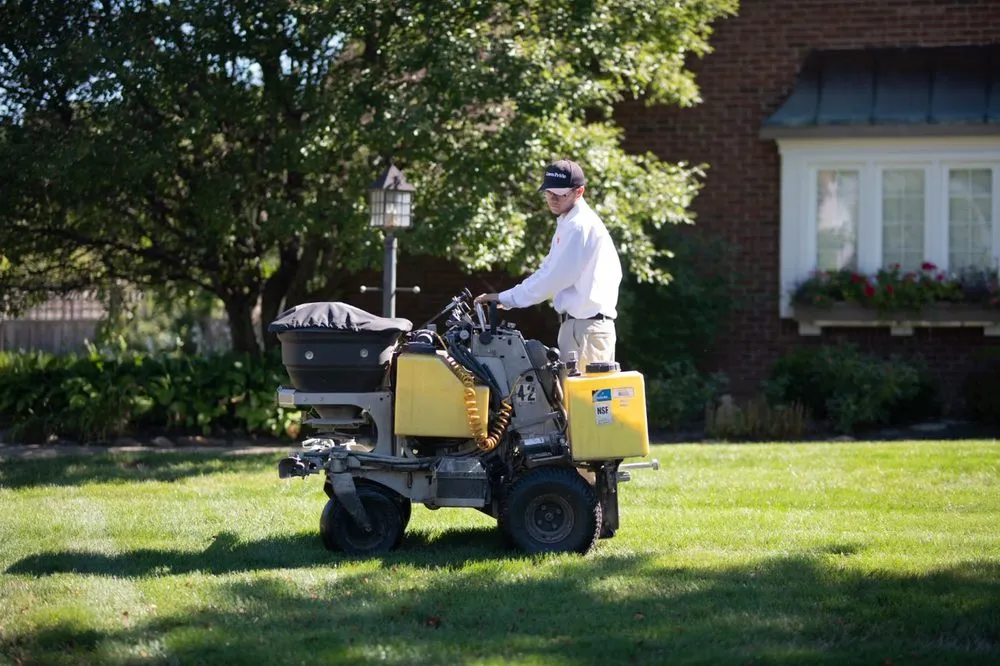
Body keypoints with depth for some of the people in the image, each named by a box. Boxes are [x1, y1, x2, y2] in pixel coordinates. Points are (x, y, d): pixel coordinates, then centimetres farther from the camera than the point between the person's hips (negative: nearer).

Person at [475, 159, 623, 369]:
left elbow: (554, 278, -18)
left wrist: (505, 298, -11)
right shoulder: (567, 224, 19)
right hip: (576, 323, 10)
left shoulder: (581, 227, -15)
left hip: (587, 326, -10)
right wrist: (506, 298, 11)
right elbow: (548, 272, 22)